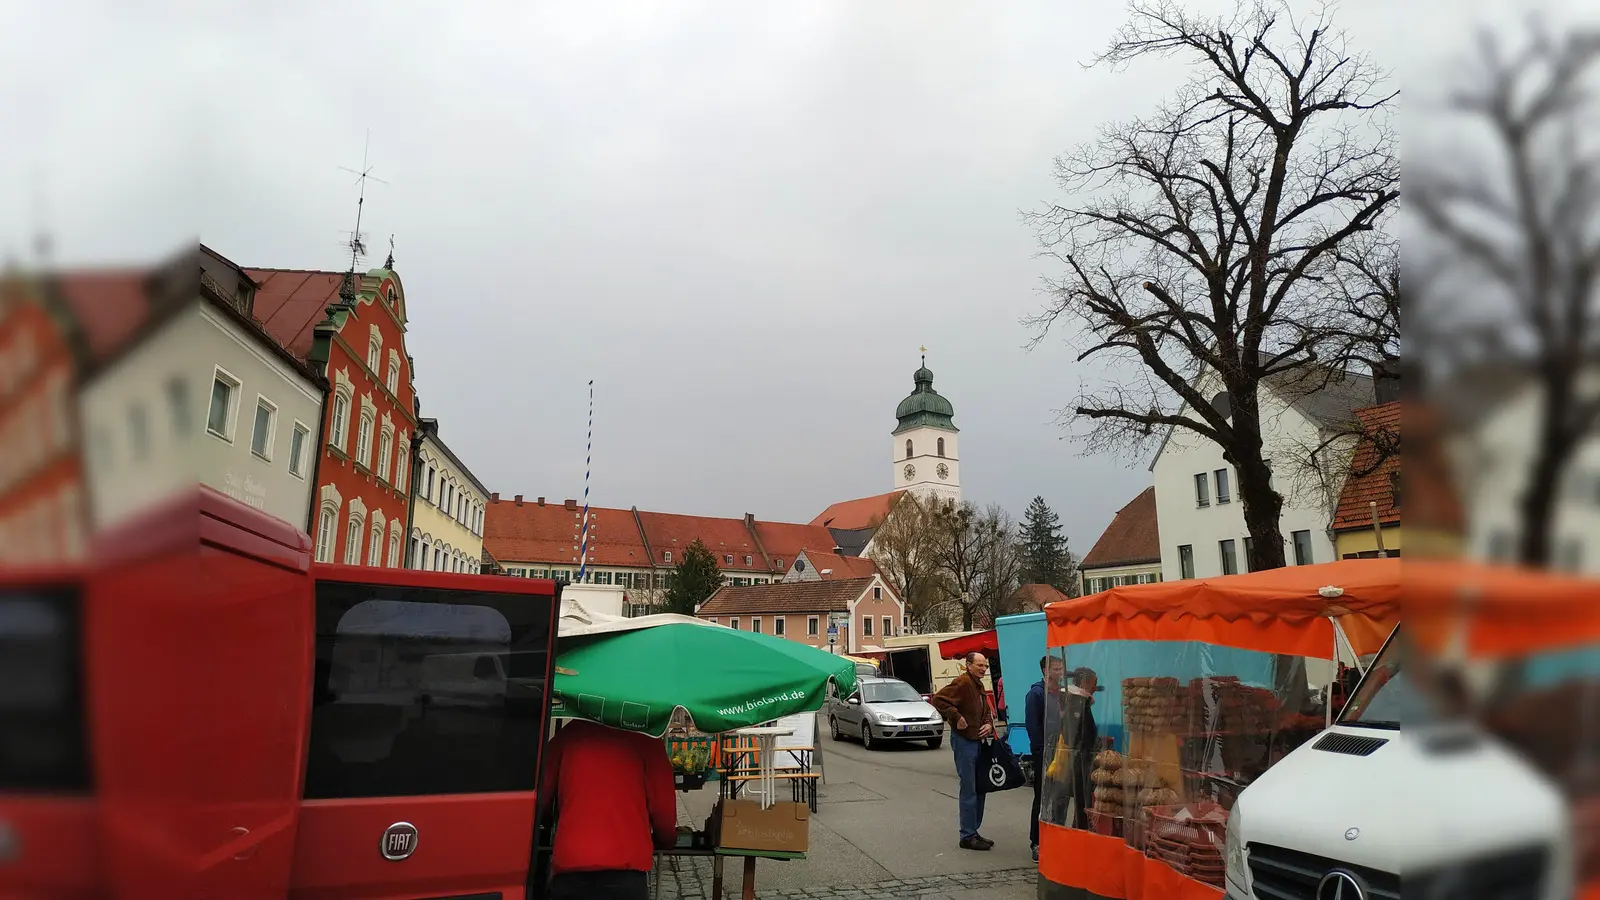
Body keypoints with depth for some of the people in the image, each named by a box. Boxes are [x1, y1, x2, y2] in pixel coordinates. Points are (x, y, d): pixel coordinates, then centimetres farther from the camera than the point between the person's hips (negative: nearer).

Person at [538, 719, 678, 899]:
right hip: (625, 869, -2)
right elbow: (663, 808, 1)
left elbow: (540, 799, 13)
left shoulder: (568, 734, 9)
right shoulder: (644, 738, 2)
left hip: (569, 867, 2)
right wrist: (665, 842, 22)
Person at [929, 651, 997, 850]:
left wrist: (988, 724, 5)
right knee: (969, 791, -4)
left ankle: (973, 832, 25)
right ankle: (968, 836, 5)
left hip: (977, 741, 10)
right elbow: (938, 699, -26)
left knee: (979, 788, 15)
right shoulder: (962, 682, -16)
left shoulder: (979, 686, 15)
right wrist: (956, 717, -25)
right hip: (964, 740, -10)